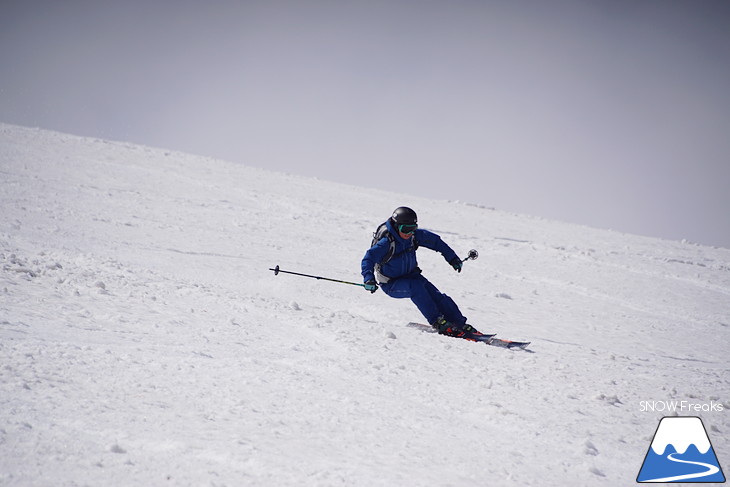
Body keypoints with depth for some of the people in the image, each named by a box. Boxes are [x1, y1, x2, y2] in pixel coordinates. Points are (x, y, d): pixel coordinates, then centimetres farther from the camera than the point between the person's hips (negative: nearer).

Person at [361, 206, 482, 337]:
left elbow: (434, 241, 9)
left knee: (436, 295, -13)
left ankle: (460, 325, -10)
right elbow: (368, 259, -33)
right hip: (391, 285, -6)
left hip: (411, 275, 6)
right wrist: (368, 278, -49)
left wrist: (452, 257, 11)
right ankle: (437, 321, -30)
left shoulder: (414, 235, -6)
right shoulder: (386, 242, -24)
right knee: (415, 287, -33)